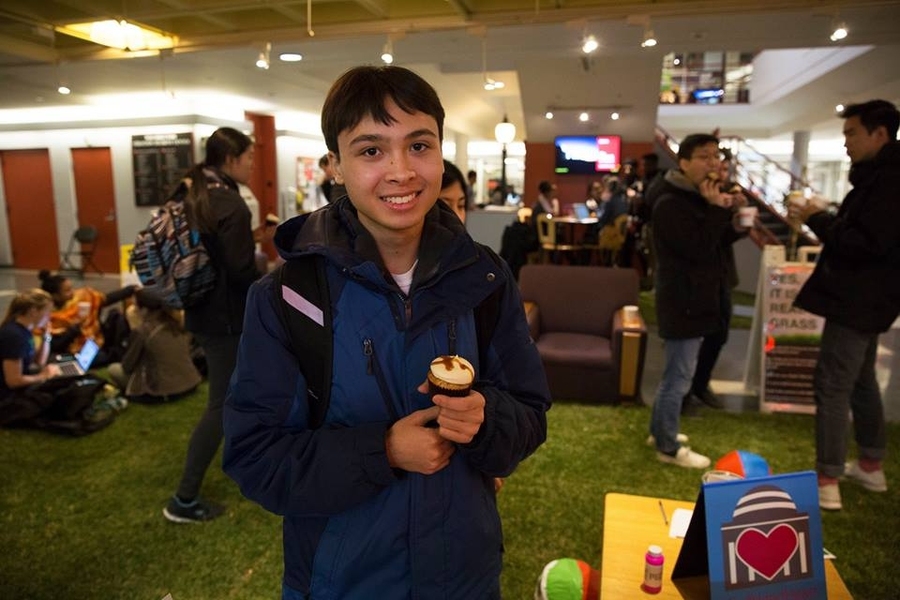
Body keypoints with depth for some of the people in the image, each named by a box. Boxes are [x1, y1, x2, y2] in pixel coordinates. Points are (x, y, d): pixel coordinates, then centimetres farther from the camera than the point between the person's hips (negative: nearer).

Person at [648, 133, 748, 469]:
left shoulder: (699, 198, 14)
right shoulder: (670, 204, -18)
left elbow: (715, 241, 17)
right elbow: (699, 249, -24)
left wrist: (731, 220, 0)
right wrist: (717, 209, -20)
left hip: (695, 301, 11)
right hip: (683, 304, -11)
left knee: (674, 374, 19)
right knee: (678, 378, -2)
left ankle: (659, 431, 33)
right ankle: (669, 447, 11)